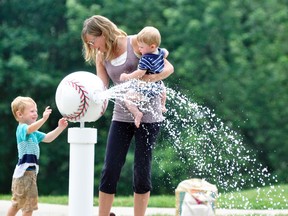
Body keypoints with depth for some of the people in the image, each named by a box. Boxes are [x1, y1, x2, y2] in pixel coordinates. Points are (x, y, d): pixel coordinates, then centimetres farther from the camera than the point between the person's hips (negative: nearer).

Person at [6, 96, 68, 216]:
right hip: (25, 171, -10)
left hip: (30, 171, 10)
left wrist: (60, 128, 2)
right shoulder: (22, 128, -15)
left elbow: (47, 138, 17)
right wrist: (44, 119, -53)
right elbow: (30, 129, -38)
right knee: (29, 203, -5)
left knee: (17, 203, 18)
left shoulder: (33, 132, 16)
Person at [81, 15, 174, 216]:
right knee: (110, 170, -2)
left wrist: (150, 78, -28)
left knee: (142, 170, 0)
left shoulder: (136, 43, -9)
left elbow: (168, 67, -10)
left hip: (148, 115, -4)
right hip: (122, 115, 4)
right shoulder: (101, 56, 4)